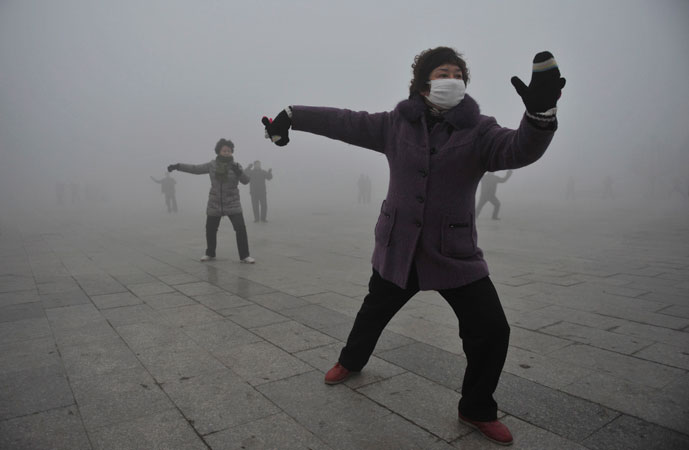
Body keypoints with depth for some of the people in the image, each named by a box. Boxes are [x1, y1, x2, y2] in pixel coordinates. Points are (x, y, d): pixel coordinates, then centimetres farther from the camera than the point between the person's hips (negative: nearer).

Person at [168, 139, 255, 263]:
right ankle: (210, 254, 33)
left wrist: (238, 172, -33)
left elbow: (246, 181, -15)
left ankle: (244, 256, -4)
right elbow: (195, 169, 7)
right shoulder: (212, 165, 0)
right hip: (215, 204, 3)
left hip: (232, 204, -2)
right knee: (210, 229, 11)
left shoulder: (236, 165, -6)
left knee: (240, 228, -14)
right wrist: (177, 166, 5)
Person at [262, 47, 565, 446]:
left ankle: (477, 410, 22)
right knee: (373, 312, 21)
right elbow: (343, 122, 1)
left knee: (492, 330, -6)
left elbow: (520, 149, -25)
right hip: (397, 249, 1)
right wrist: (291, 116, 0)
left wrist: (541, 113, -45)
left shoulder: (478, 130, -7)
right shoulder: (396, 124, -3)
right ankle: (352, 360, 54)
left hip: (456, 255, -1)